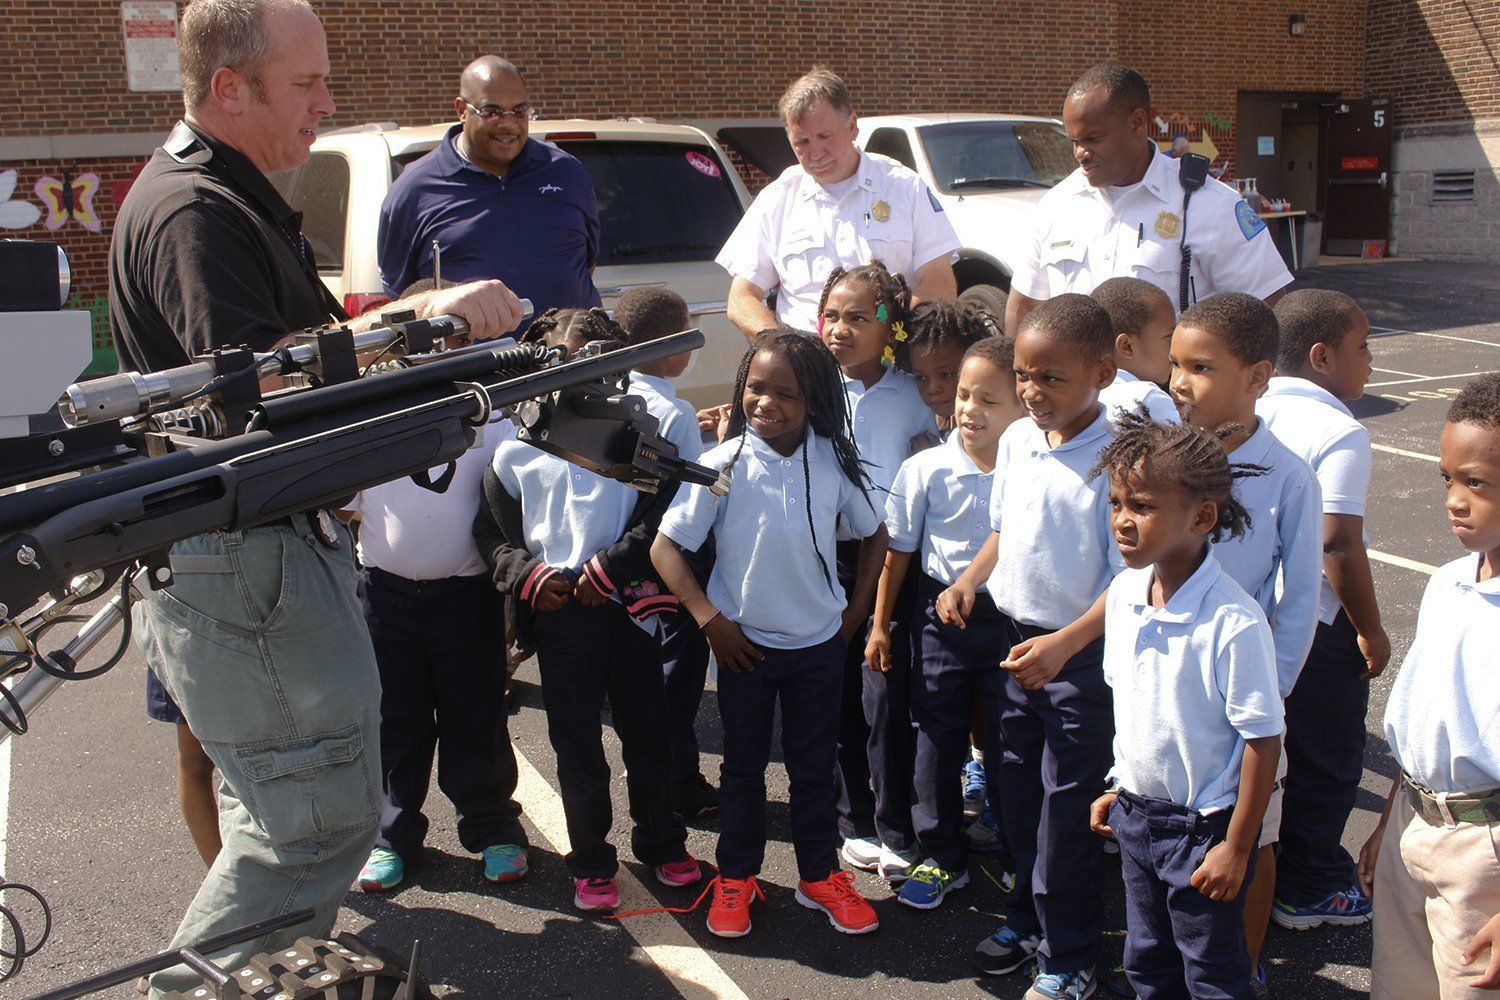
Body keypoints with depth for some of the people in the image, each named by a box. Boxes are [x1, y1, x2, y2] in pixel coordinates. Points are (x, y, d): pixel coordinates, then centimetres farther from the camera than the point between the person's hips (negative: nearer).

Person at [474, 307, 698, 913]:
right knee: (576, 744, 7)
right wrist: (528, 576, -8)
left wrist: (608, 569, -13)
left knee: (646, 731, 12)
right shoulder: (517, 450, 6)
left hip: (629, 607, 0)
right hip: (559, 617, 0)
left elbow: (658, 523, -5)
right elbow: (492, 533, 9)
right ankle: (590, 863, 22)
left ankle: (660, 842, 32)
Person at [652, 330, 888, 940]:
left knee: (814, 765, 14)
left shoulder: (834, 461, -7)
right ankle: (736, 877, 30)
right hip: (746, 643, -1)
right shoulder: (724, 466, -14)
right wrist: (709, 619, -14)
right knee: (743, 766, 14)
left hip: (819, 643, 2)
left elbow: (874, 534, 8)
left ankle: (819, 876, 31)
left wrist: (854, 612, 4)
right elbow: (665, 547, -11)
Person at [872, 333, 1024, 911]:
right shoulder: (925, 469, -7)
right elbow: (898, 552, 1)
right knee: (936, 742, 8)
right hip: (942, 618, 0)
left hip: (1011, 618, 0)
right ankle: (940, 859, 23)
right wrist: (881, 624, 2)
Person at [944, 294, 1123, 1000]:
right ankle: (1027, 917, 39)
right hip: (1016, 638, 6)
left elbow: (1128, 579, -19)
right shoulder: (1017, 439, 2)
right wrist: (968, 582, 1)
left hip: (1082, 654, -6)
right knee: (1018, 793, 19)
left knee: (1067, 810, 5)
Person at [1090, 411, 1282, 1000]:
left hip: (1203, 828, -6)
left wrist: (1237, 847, -15)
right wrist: (1119, 788, 13)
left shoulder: (1234, 622, -26)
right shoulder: (1124, 593, -4)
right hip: (1136, 814, 6)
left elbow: (1263, 740, -19)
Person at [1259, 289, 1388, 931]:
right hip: (1320, 621, -7)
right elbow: (1338, 544, -24)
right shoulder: (1341, 434, -19)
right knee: (1325, 759, 10)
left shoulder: (1250, 416, 1)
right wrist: (1371, 631, -13)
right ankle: (1308, 889, 23)